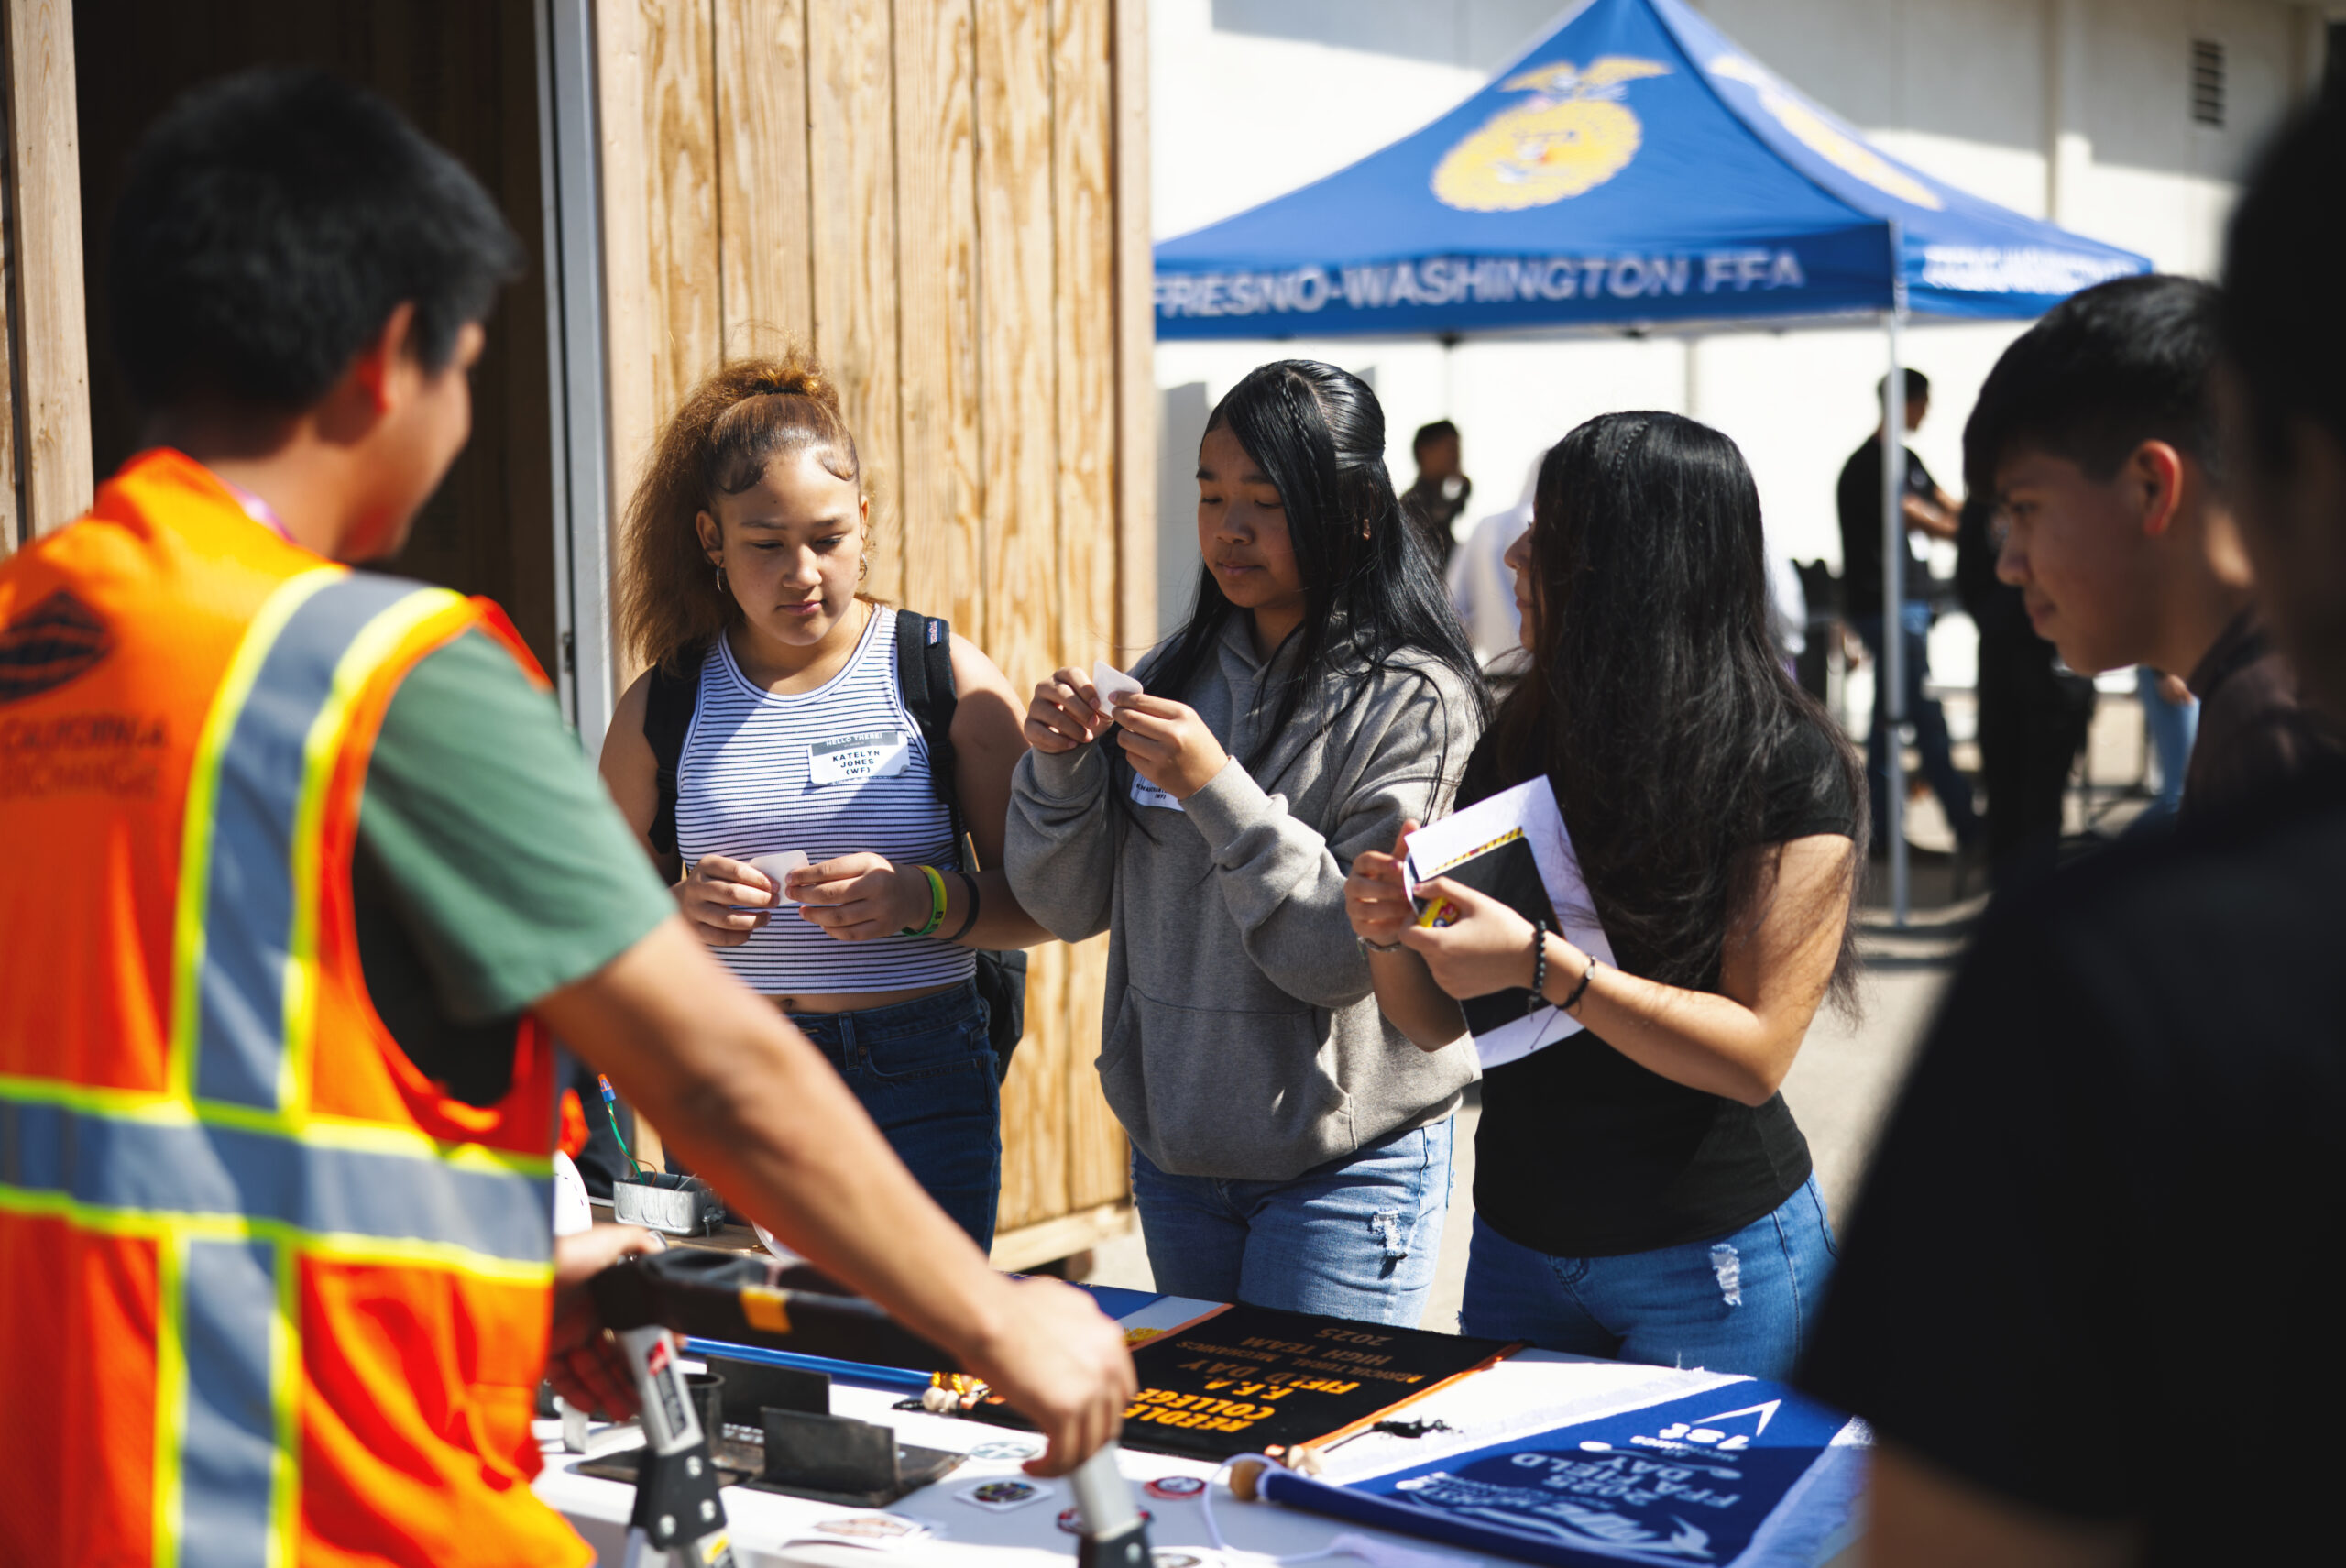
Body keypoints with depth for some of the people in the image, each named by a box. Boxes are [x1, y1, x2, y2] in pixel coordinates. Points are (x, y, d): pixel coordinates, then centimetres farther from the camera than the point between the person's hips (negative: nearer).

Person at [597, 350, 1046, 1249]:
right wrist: (682, 911, -9)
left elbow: (1038, 906, 1)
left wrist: (923, 897, -16)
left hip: (921, 1082, -1)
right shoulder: (665, 704, 6)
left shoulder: (946, 679, 2)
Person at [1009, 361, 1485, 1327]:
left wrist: (1218, 793, -26)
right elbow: (1071, 907, 5)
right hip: (1173, 1147, 6)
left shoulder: (1410, 700, -12)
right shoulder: (1178, 672, 5)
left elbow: (1351, 955, -20)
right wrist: (1060, 768, -12)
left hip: (1344, 1166, -6)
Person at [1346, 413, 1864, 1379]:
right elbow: (1437, 1023, 8)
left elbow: (1755, 1053, -17)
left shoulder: (1788, 769, -11)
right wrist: (1390, 935, -13)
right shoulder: (1517, 746, 4)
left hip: (1713, 1259, -5)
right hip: (1518, 1240, 5)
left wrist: (1541, 966, -25)